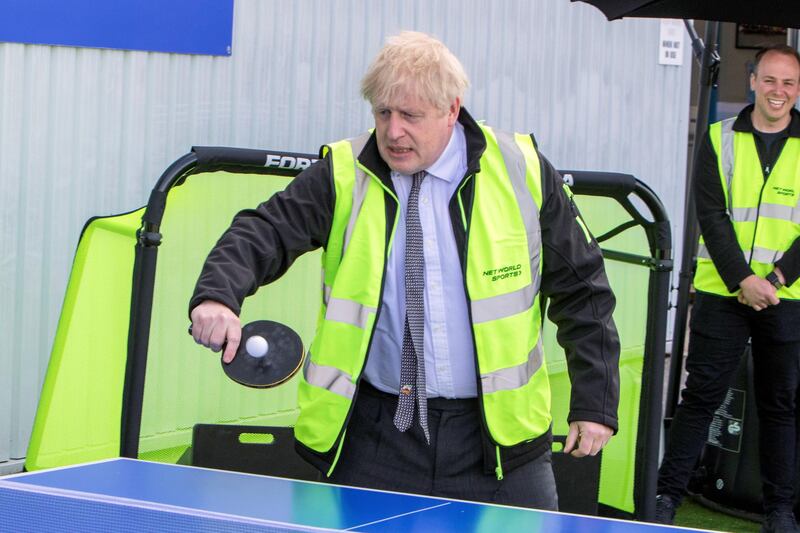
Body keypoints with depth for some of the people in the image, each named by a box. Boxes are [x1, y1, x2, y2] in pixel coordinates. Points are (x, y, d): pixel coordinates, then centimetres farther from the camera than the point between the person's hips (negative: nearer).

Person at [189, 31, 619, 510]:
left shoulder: (522, 172, -1)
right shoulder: (343, 176, -1)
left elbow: (583, 291, 5)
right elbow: (263, 234, -10)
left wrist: (596, 403, 1)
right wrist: (219, 294, -31)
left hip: (499, 433, 0)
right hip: (375, 432, 0)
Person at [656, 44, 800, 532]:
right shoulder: (721, 140, 4)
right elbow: (711, 216, -3)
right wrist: (743, 280, -14)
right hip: (722, 292, 0)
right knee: (702, 396, 2)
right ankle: (669, 493, 9)